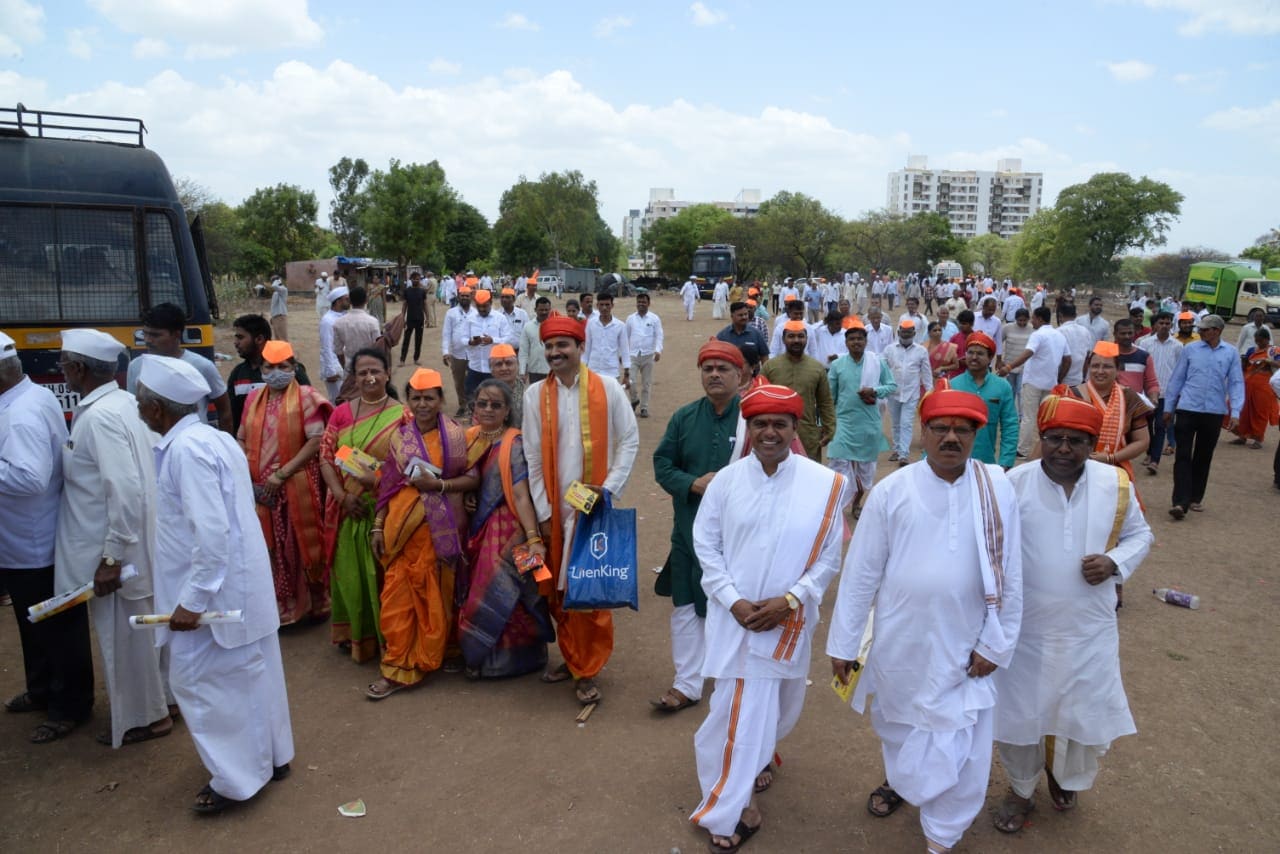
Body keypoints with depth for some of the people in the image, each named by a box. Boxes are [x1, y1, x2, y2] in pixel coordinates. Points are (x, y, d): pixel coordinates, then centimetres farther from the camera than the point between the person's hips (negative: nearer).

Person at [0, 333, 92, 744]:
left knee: (58, 628, 6)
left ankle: (70, 706, 21)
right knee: (36, 625, 25)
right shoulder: (36, 395, 5)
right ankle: (43, 690, 42)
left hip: (34, 546, -10)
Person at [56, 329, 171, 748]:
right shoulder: (121, 402, 5)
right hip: (129, 542, 9)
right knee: (139, 630, 21)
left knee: (123, 635, 7)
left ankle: (143, 718, 23)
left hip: (114, 549, -9)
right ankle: (157, 701, 37)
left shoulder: (100, 417, -23)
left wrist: (111, 558, -23)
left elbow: (125, 492, -28)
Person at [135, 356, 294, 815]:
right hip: (243, 580, 9)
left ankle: (237, 778, 17)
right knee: (252, 672, 19)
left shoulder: (186, 449, -21)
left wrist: (192, 600, -22)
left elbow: (211, 532, -27)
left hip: (216, 587, -9)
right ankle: (270, 756, 33)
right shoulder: (213, 438, 8)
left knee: (199, 680, 5)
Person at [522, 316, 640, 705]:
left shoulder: (608, 391, -5)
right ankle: (571, 659, 29)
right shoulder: (535, 395, 1)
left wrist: (609, 487, -9)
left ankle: (588, 670, 15)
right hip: (554, 508, 3)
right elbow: (533, 458, 2)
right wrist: (543, 512, 0)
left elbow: (630, 441, 2)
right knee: (559, 591, 11)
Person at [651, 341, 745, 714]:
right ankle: (688, 683, 22)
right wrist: (694, 484, -13)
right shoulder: (684, 417, 4)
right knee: (686, 607, 9)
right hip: (690, 530, 4)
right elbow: (662, 464, 5)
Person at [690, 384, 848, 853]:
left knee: (780, 705, 21)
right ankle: (729, 807, 21)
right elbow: (706, 545, -2)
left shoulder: (825, 484, -9)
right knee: (738, 709, 2)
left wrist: (790, 599, -14)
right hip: (735, 616, -1)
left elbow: (830, 556, -4)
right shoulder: (725, 480, -7)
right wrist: (733, 600, -12)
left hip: (789, 618, 2)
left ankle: (755, 757, 53)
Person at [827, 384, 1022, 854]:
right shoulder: (891, 491, -12)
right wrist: (842, 643, -4)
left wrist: (997, 643, -2)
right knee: (897, 722, 23)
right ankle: (899, 779, 55)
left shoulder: (997, 489, -9)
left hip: (963, 645, 0)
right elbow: (861, 573, -7)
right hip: (898, 640, 0)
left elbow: (1009, 573, -3)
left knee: (962, 748, 5)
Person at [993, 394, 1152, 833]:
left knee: (1086, 712, 18)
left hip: (1089, 630, 2)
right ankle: (1021, 790, 38)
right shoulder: (1014, 484, -13)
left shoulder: (1116, 484, -7)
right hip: (1025, 629, -2)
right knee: (1019, 713, 12)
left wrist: (1114, 562, -13)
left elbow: (1140, 535, 7)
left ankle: (1066, 777, 49)